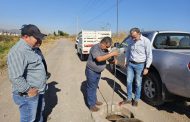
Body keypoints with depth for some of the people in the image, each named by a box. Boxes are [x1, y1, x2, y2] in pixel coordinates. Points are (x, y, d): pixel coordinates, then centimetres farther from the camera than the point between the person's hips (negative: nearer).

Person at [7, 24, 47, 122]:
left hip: (39, 91, 9)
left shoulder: (30, 48, 8)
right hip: (28, 95, -9)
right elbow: (15, 78, -32)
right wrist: (28, 90, -22)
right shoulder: (18, 51, -25)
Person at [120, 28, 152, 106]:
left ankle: (136, 99, 26)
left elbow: (149, 55, -9)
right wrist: (126, 61, 13)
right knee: (129, 81, 9)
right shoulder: (129, 40, -1)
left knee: (138, 83, 7)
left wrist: (147, 67, -11)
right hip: (130, 64, 4)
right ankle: (129, 99, 25)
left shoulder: (146, 41, -13)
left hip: (140, 65, -4)